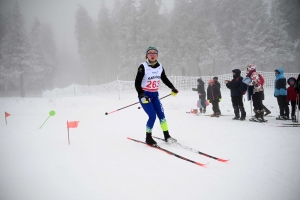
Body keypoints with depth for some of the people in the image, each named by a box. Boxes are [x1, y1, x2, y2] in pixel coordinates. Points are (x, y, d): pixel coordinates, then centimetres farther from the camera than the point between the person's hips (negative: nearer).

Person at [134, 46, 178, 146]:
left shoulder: (160, 67, 1)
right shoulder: (143, 67, -15)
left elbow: (165, 79, 17)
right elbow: (137, 83, -16)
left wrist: (172, 88, 11)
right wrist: (141, 95, -26)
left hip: (155, 95, 5)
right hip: (145, 95, -5)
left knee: (161, 115, 2)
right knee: (152, 116, -12)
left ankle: (167, 136, 15)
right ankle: (148, 138, 6)